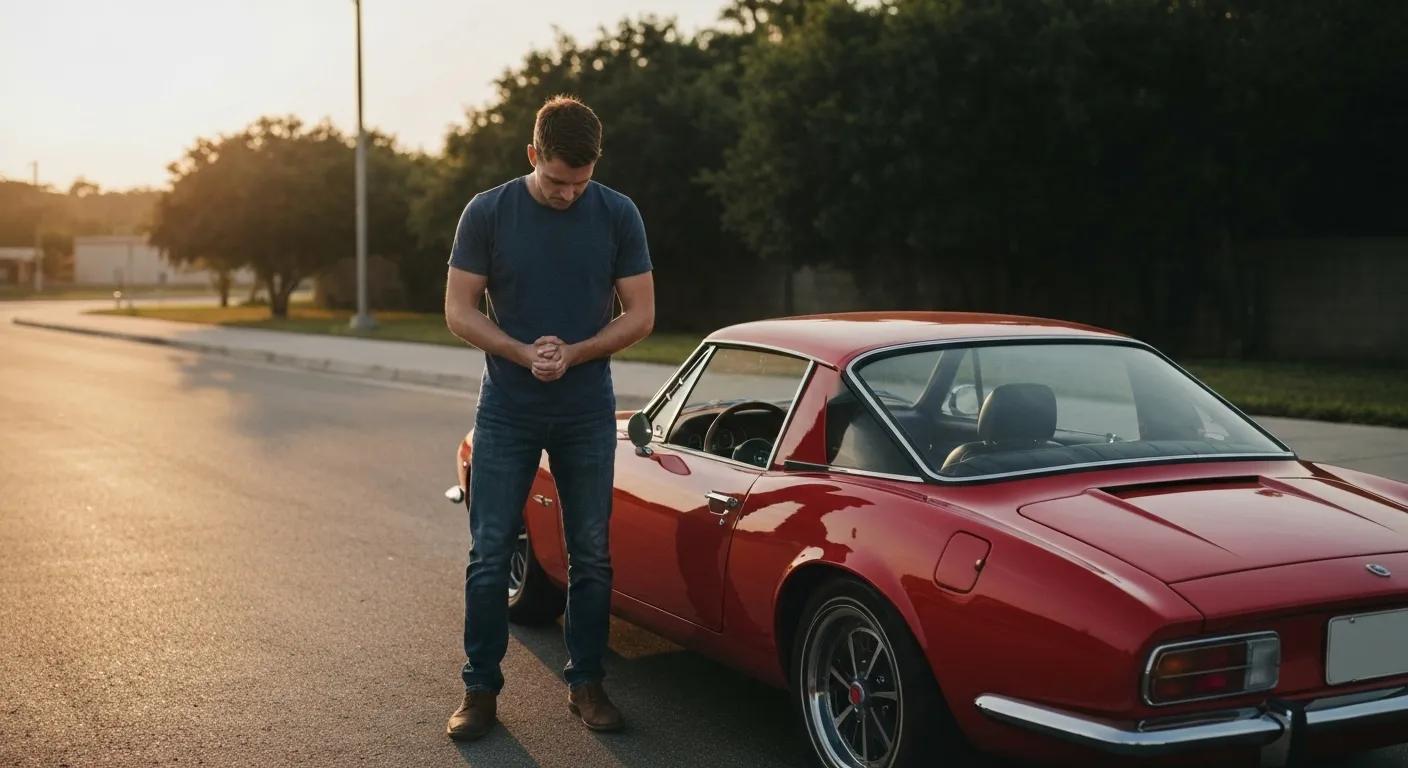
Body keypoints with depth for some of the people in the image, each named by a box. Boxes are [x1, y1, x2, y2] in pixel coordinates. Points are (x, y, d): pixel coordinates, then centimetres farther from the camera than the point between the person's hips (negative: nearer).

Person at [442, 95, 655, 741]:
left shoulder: (617, 215, -3)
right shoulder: (487, 213, -5)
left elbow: (640, 313, -1)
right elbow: (459, 310, -3)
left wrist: (574, 353, -15)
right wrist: (524, 354, -18)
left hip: (587, 414, 1)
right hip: (507, 412, -1)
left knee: (590, 556, 7)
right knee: (490, 554, 1)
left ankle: (586, 684, 20)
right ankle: (481, 689, 12)